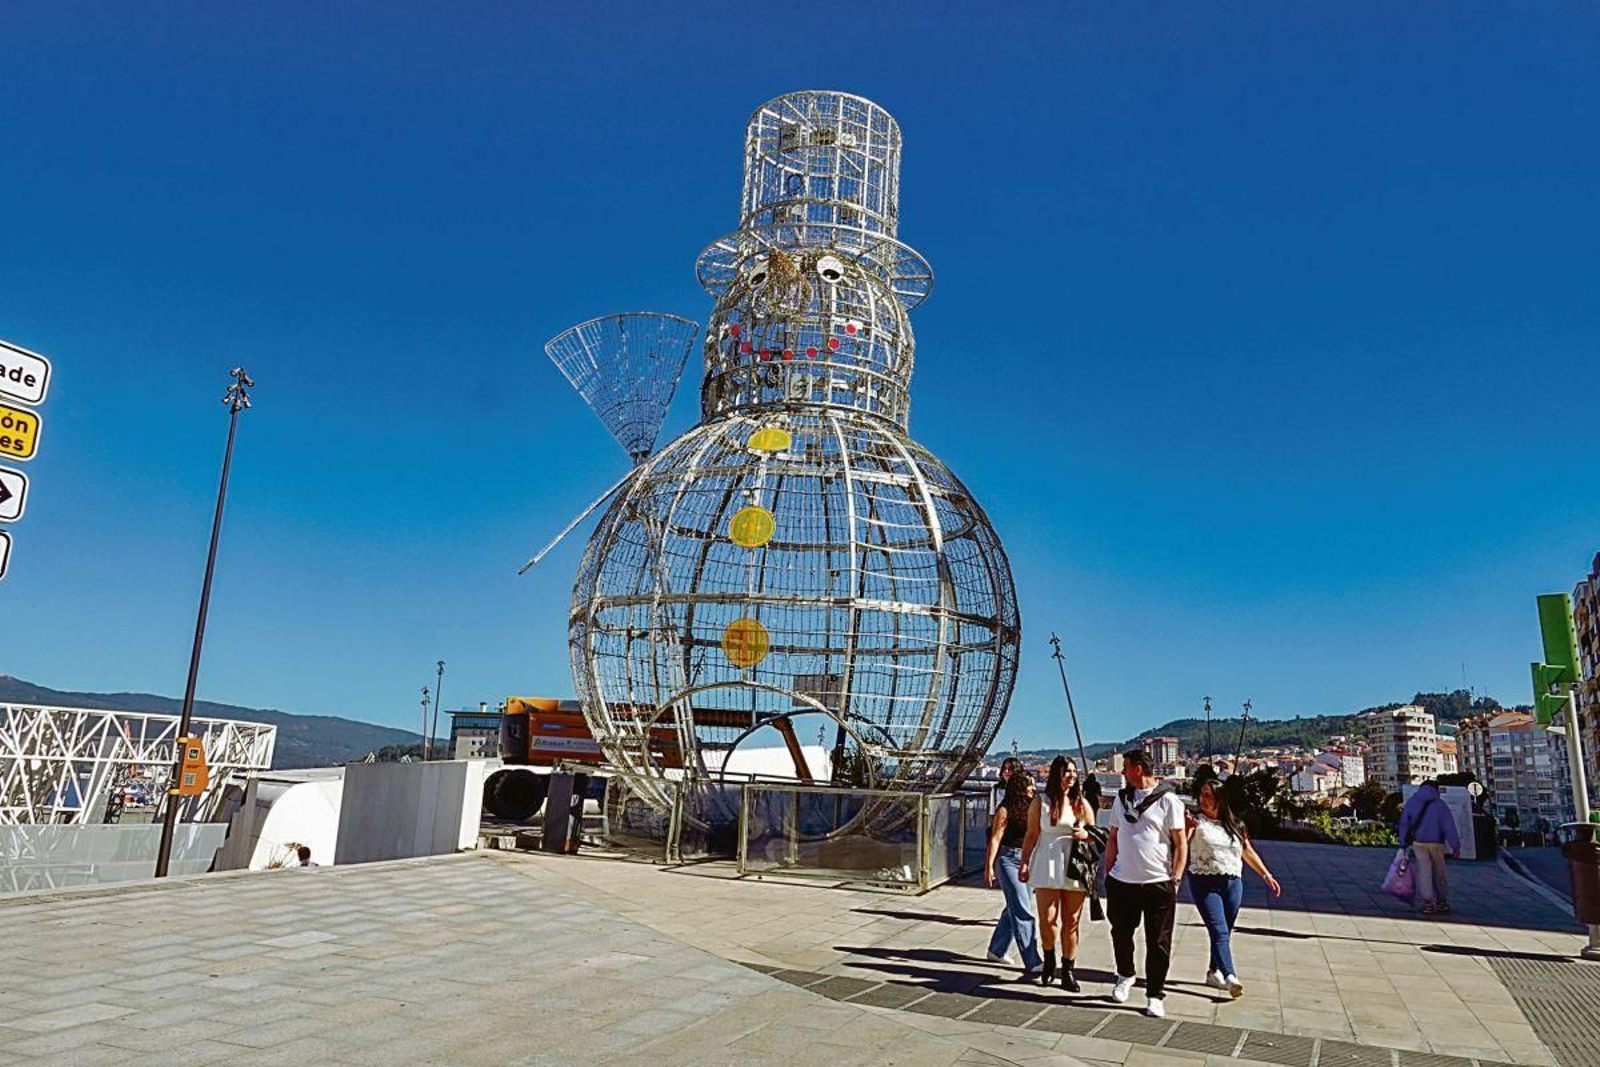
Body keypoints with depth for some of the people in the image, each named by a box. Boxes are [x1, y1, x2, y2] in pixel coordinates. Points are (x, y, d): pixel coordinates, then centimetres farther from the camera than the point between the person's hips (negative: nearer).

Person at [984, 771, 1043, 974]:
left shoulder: (1030, 807, 9)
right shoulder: (1005, 810, -10)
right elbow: (995, 839, -11)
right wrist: (989, 866, -14)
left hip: (1026, 860, 7)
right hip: (1009, 859, -7)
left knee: (1015, 908, 14)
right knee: (1023, 912, -9)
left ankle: (997, 950, 29)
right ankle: (1032, 962, -7)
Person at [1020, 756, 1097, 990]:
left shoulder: (1081, 803, 9)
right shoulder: (1040, 802, 4)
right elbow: (1031, 836, 6)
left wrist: (1086, 834, -7)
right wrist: (1025, 863, 0)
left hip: (1074, 868, 2)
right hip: (1047, 867, -2)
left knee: (1071, 922, 3)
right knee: (1047, 919, -6)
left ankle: (1067, 972, 13)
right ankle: (1049, 962, 19)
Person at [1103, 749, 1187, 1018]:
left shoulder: (1168, 800, -6)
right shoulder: (1121, 798, 11)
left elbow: (1181, 844, -5)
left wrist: (1176, 880, -10)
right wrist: (1107, 874, 11)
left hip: (1158, 884, -5)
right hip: (1122, 882, 5)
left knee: (1158, 943, 2)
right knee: (1121, 934, 14)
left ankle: (1155, 996, 14)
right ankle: (1125, 976, 38)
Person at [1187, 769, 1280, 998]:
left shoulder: (1233, 824, 12)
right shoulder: (1197, 821, -3)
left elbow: (1248, 852, 20)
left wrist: (1266, 874, 15)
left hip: (1233, 884, 5)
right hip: (1205, 884, -5)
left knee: (1225, 932, 10)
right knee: (1219, 931, -15)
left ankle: (1213, 972, 25)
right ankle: (1230, 976, -24)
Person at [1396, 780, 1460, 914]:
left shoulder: (1411, 802, 5)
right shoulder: (1440, 804, -1)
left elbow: (1404, 824, 5)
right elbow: (1449, 827, -5)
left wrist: (1404, 843, 10)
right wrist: (1455, 847, -4)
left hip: (1418, 842, 1)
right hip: (1436, 842, -1)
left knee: (1424, 870, 1)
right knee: (1439, 872, 12)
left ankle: (1428, 902, -9)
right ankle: (1441, 901, 19)